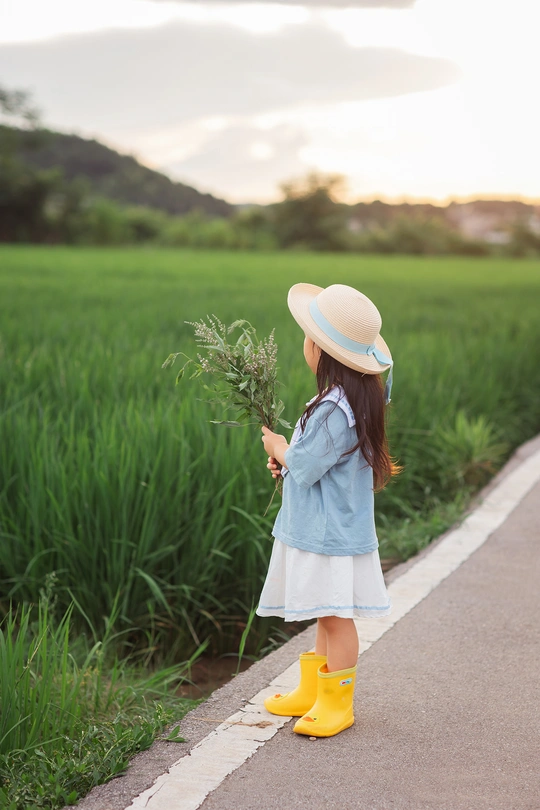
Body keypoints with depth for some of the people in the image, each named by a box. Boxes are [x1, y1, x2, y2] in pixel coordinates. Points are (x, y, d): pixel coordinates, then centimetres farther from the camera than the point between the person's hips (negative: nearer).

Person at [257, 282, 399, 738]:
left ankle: (337, 703, 10)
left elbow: (304, 466, -21)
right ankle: (311, 691, 29)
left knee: (335, 615, 0)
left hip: (330, 532, -10)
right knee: (326, 615, 18)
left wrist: (279, 448, -2)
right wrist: (288, 456, 5)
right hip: (327, 527, 10)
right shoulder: (360, 397, 8)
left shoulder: (334, 409, -24)